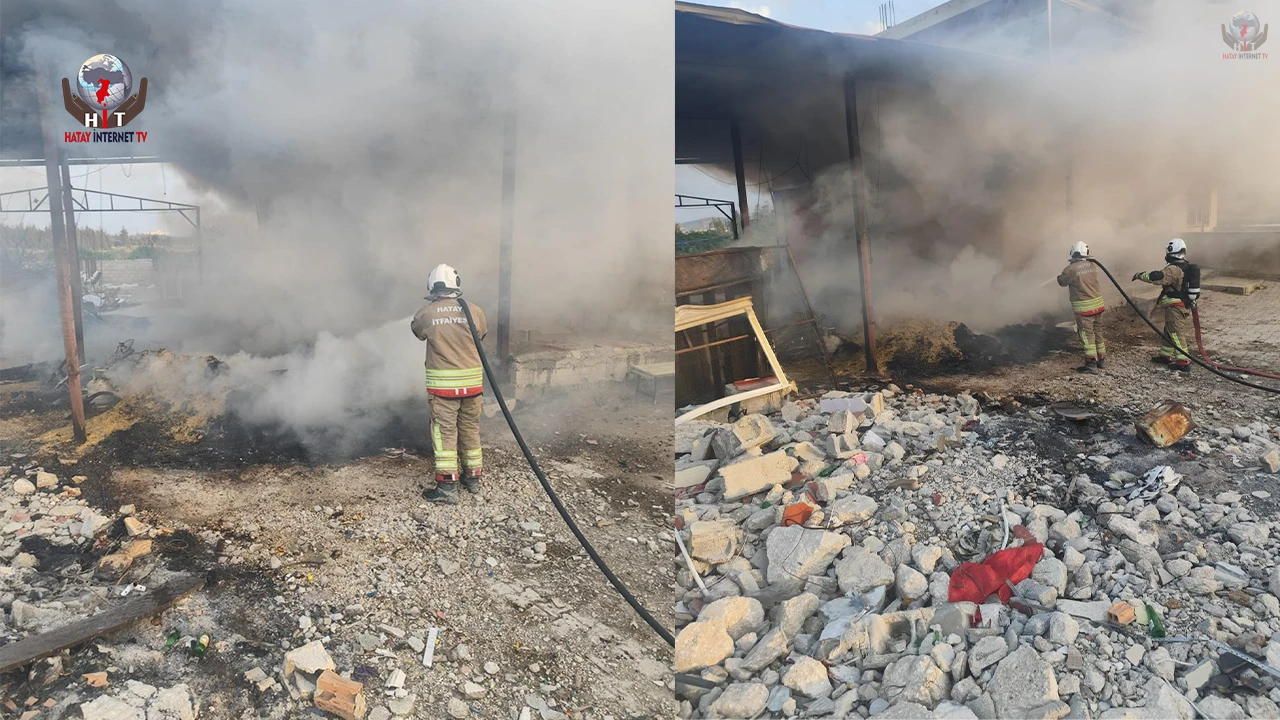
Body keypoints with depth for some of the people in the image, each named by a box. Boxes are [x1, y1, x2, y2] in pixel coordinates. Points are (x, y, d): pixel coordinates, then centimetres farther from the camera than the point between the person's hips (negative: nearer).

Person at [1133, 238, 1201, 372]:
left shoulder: (1173, 269, -20)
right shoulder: (1187, 268, 11)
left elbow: (1157, 277, -31)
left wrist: (1140, 275, -20)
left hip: (1175, 307, -10)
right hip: (1186, 305, 10)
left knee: (1176, 334, -6)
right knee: (1169, 331, 19)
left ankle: (1183, 362, -5)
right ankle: (1165, 356, 28)